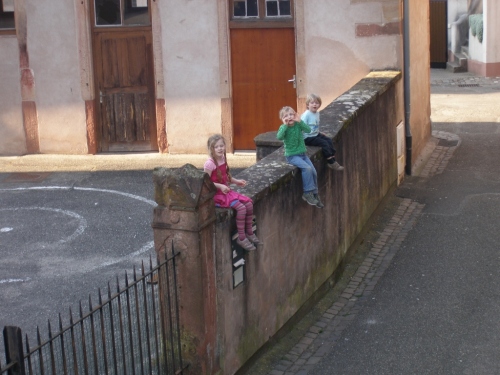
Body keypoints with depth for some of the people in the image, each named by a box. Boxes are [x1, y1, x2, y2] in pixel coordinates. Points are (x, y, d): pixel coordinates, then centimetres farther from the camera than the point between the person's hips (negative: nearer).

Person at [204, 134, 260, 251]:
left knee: (249, 204, -4)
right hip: (217, 195, -8)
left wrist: (236, 181, 6)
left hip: (227, 191, 8)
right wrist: (220, 186, -27)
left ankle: (249, 232, 12)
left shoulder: (223, 159, 6)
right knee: (241, 208, -22)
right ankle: (241, 238, -9)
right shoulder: (209, 164, -19)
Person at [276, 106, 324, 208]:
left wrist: (299, 121, -23)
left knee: (313, 171, -4)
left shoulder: (298, 124, 0)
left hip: (303, 153, 5)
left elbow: (308, 130, -17)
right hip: (292, 156, -5)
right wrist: (285, 125, -27)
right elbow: (279, 137, -28)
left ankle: (314, 194, 12)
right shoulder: (284, 128, -8)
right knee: (307, 168, -26)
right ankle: (308, 193, -17)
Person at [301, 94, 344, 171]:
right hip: (308, 138, -9)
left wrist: (319, 132, 13)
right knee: (324, 143, -18)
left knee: (329, 140, -2)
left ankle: (333, 159, 0)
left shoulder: (317, 113, 8)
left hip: (316, 134, 9)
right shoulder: (306, 115, -20)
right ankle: (331, 163, -10)